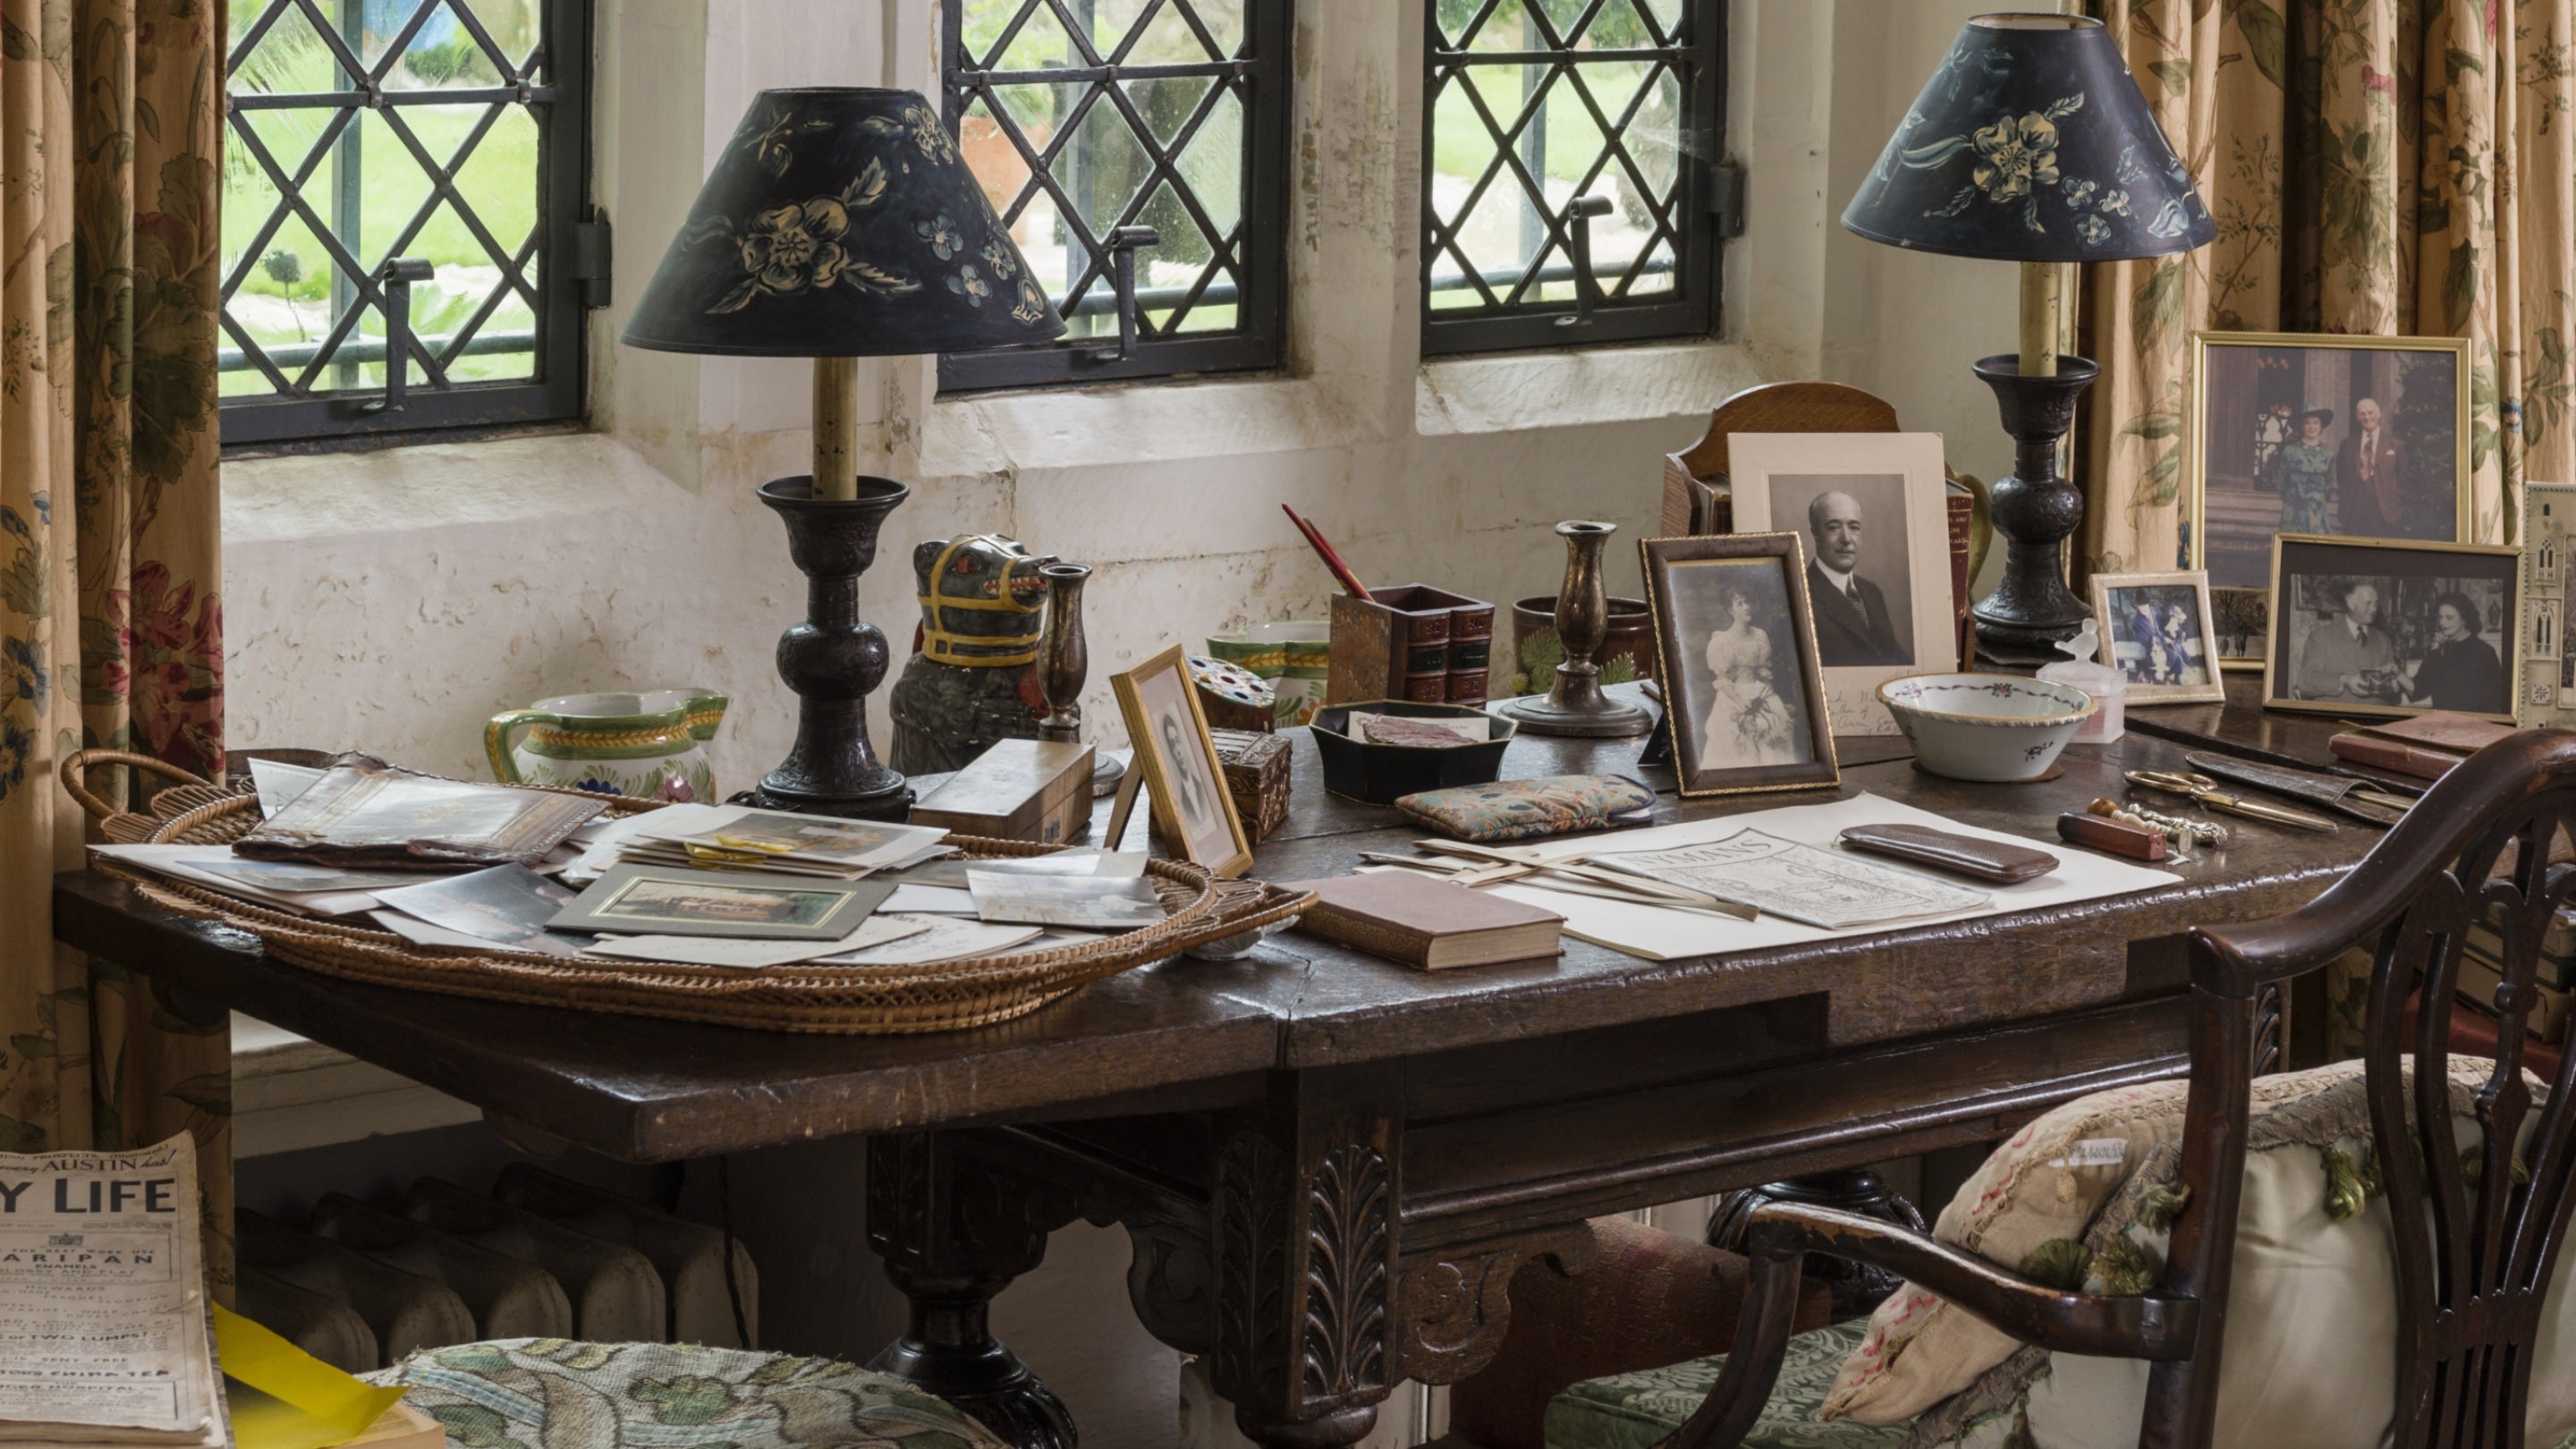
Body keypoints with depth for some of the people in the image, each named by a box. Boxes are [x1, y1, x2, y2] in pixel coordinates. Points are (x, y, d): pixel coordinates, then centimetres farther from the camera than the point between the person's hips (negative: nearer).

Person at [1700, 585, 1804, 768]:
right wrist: (1740, 703, -15)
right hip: (1733, 698, -4)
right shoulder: (1720, 641, -4)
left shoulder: (1760, 636, 12)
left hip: (1760, 694, 4)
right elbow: (1720, 681, -6)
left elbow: (1766, 670, 16)